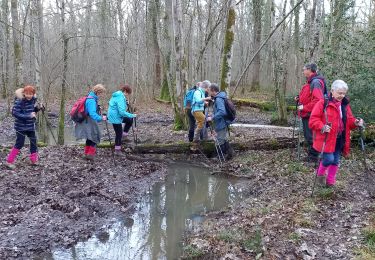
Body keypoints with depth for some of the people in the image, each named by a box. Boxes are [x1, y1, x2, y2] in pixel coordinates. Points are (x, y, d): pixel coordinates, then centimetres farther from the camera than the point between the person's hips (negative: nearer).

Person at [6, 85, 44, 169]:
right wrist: (29, 116, -29)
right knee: (19, 143, -4)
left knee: (33, 141, 12)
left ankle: (34, 160, 26)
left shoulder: (33, 99, 0)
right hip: (21, 126, -7)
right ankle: (9, 161, 8)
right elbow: (15, 113, -24)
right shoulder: (19, 101, -19)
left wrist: (38, 108, -7)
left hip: (30, 125, 7)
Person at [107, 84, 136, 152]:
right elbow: (122, 112, -29)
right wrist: (132, 115, -21)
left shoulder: (116, 95, 7)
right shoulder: (121, 98, -23)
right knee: (119, 134, 2)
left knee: (130, 120, 18)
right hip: (116, 118, -9)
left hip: (114, 116, 9)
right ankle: (117, 149, 13)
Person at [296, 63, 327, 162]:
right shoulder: (310, 81, 14)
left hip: (311, 115, -10)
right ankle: (311, 155, 28)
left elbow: (318, 100, -27)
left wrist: (304, 107, -22)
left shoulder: (316, 82, -17)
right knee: (308, 135, 17)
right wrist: (300, 98, 8)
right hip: (306, 114, 10)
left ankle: (313, 157, 8)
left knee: (311, 136, -2)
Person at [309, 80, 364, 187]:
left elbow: (349, 121, 15)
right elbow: (313, 120, -13)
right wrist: (322, 127, -29)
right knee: (329, 159, -11)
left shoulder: (345, 105, 10)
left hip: (340, 139, 6)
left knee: (336, 161, 12)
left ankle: (330, 182, 28)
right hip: (327, 139, -6)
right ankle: (320, 174, 20)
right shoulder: (323, 103, -10)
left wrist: (355, 122, -7)